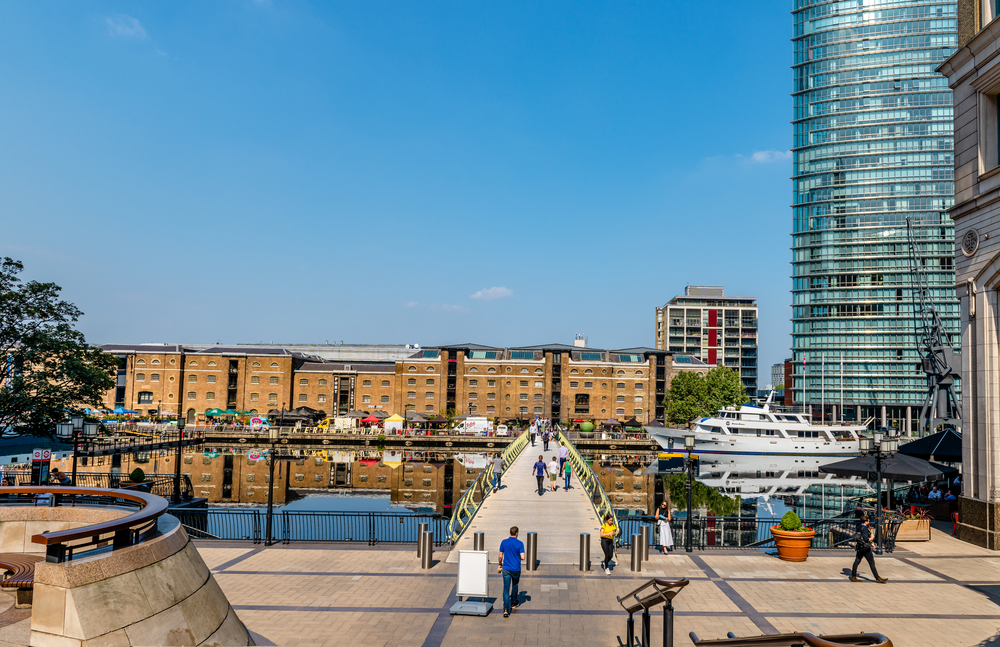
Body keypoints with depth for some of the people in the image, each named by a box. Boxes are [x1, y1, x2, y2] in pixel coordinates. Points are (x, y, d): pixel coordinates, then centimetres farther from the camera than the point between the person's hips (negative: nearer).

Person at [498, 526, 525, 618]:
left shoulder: (504, 542, -4)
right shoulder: (520, 543, -10)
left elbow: (500, 556, 1)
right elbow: (522, 557, -14)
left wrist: (500, 565, 17)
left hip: (506, 569, 0)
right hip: (516, 569, 0)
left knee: (506, 588, -2)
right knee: (515, 586, 22)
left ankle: (506, 609, -14)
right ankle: (513, 603, 39)